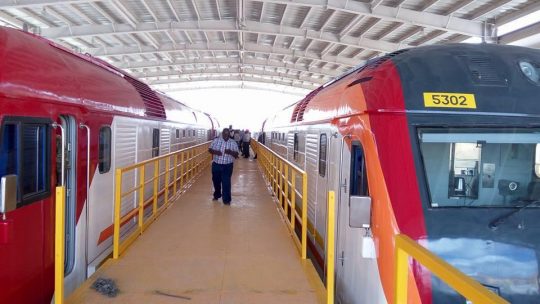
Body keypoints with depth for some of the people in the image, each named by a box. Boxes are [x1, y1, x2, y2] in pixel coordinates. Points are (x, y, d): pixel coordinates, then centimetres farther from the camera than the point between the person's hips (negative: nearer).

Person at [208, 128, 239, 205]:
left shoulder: (233, 143, -3)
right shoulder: (216, 140, -1)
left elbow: (236, 155, -4)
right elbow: (210, 149, 3)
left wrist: (230, 152, -24)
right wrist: (215, 152, -18)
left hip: (227, 166, -2)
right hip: (216, 165, 2)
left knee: (226, 183, -4)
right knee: (216, 181, 15)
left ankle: (226, 199, 5)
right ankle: (217, 195, 38)